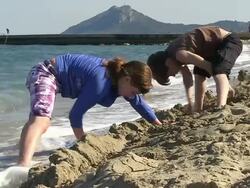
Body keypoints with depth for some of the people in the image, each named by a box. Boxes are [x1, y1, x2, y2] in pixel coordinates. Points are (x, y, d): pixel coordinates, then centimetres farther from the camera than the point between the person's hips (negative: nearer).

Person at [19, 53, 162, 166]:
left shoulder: (120, 75, -2)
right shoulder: (101, 81, -30)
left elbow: (138, 102, 15)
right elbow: (75, 113, -25)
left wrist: (158, 124, 23)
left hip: (58, 78, 11)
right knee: (41, 119, -36)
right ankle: (23, 167, -58)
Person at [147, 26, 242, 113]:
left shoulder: (180, 54, -29)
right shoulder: (169, 55, 0)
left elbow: (210, 67, -25)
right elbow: (187, 76, 9)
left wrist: (227, 86, -14)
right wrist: (190, 102, 3)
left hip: (230, 41, -10)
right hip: (216, 46, 10)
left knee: (219, 71, -33)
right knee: (199, 73, 20)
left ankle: (221, 107, -50)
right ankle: (198, 110, 32)